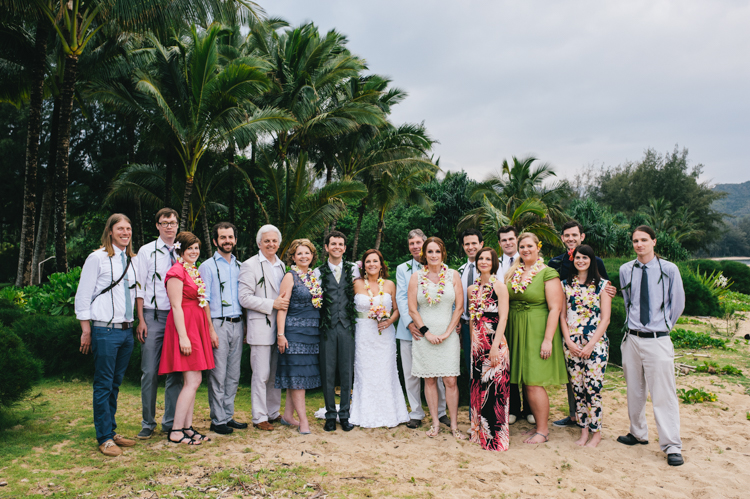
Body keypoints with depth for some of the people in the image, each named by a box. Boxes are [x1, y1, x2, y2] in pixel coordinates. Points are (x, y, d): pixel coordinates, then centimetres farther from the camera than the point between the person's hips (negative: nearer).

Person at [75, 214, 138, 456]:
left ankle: (111, 431, 24)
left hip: (126, 330, 6)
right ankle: (104, 438, 10)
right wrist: (86, 331, -6)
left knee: (116, 384, 13)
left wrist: (134, 324, 12)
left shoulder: (132, 260, 12)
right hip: (105, 330, -6)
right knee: (104, 385, 1)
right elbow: (83, 296, -5)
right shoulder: (97, 258, -5)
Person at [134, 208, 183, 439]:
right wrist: (141, 320, -6)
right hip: (153, 316, -2)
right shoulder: (146, 251, 5)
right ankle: (148, 423, 13)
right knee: (150, 372, -1)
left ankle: (171, 422, 16)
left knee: (175, 372, 6)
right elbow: (139, 287, 2)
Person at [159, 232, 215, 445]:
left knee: (192, 381, 9)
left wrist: (211, 330, 19)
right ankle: (176, 431, -2)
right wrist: (183, 336, -20)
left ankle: (187, 427, 16)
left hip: (197, 327, 9)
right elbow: (176, 306, -15)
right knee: (193, 381, -10)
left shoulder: (195, 272, 17)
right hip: (184, 326, -9)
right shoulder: (177, 272, -10)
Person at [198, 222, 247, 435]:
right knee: (218, 375, -2)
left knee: (233, 375, 10)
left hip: (237, 324, 5)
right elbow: (204, 300, -6)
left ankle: (228, 416, 20)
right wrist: (210, 329, -13)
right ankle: (217, 420, 8)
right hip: (218, 324, -5)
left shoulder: (239, 266, 15)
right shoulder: (208, 266, -1)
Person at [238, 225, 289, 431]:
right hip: (261, 327, -6)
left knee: (276, 373, 12)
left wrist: (285, 302, 5)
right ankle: (259, 417, 10)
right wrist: (272, 304, -17)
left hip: (279, 326, 6)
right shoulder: (250, 265, -4)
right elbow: (244, 298, -12)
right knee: (261, 374, -2)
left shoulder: (281, 265, 16)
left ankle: (273, 412, 24)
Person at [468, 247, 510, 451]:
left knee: (494, 389, -4)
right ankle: (479, 432, 23)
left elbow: (503, 318, -10)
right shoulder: (472, 289, 12)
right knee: (478, 387, 11)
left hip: (495, 344, -6)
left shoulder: (499, 286, -4)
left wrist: (495, 346, -17)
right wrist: (473, 342, 9)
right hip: (477, 344, 6)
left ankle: (496, 436, 6)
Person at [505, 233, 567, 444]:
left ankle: (543, 430, 11)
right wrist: (505, 334, 5)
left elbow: (555, 308, -12)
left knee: (534, 383, -5)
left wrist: (548, 339, -18)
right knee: (525, 383, 10)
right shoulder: (512, 273, 10)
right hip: (517, 332, 6)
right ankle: (539, 425, 24)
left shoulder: (548, 273, -8)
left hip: (537, 331, -6)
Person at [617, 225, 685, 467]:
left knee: (664, 393, -2)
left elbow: (678, 303, 8)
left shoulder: (669, 270, -5)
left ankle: (672, 446, 6)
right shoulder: (626, 270, 3)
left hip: (658, 340, -3)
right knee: (634, 391, 14)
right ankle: (638, 433, 30)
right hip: (632, 338, 4)